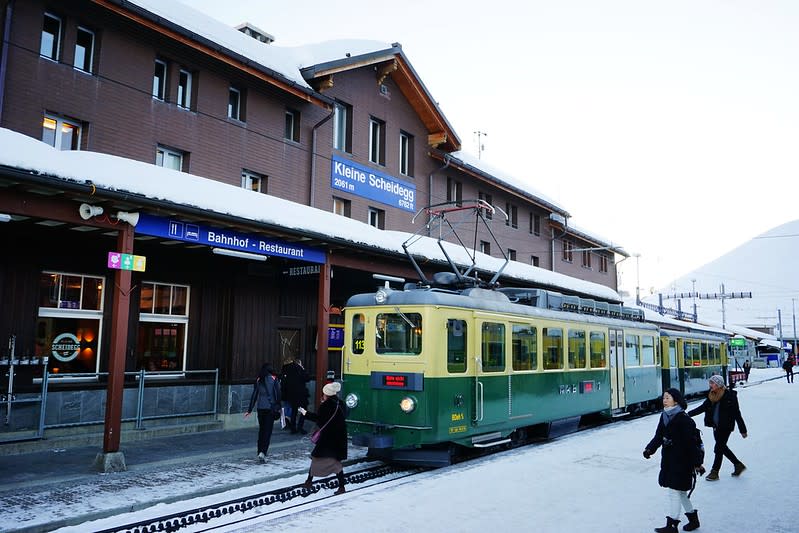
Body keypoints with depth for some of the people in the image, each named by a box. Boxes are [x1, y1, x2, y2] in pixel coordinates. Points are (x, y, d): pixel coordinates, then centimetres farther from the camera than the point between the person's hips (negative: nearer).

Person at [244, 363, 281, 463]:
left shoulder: (258, 380, 5)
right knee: (268, 430, -2)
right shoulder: (274, 379, -2)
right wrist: (278, 407, 2)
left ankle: (260, 452, 17)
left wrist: (249, 410, 9)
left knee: (261, 429, 14)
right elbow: (278, 393, -5)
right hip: (271, 408, -3)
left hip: (260, 408, 3)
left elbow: (254, 395, 5)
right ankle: (263, 452, -15)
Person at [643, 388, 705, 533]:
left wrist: (697, 463, -15)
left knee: (674, 491, -4)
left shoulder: (683, 419, -18)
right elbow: (658, 436, 5)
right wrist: (649, 449, -10)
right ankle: (693, 519, 36)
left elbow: (691, 442, -17)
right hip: (668, 460, 8)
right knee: (680, 492, 19)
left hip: (682, 461, -8)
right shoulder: (664, 417, 6)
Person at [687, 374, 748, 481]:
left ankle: (714, 472, 11)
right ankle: (739, 465, 36)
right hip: (716, 426, 7)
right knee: (722, 447, 17)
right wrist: (688, 414, -2)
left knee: (718, 448, -1)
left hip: (726, 427, -7)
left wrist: (742, 430, -7)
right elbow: (702, 408, 7)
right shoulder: (712, 396, 5)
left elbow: (737, 413, -11)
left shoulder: (730, 396, -14)